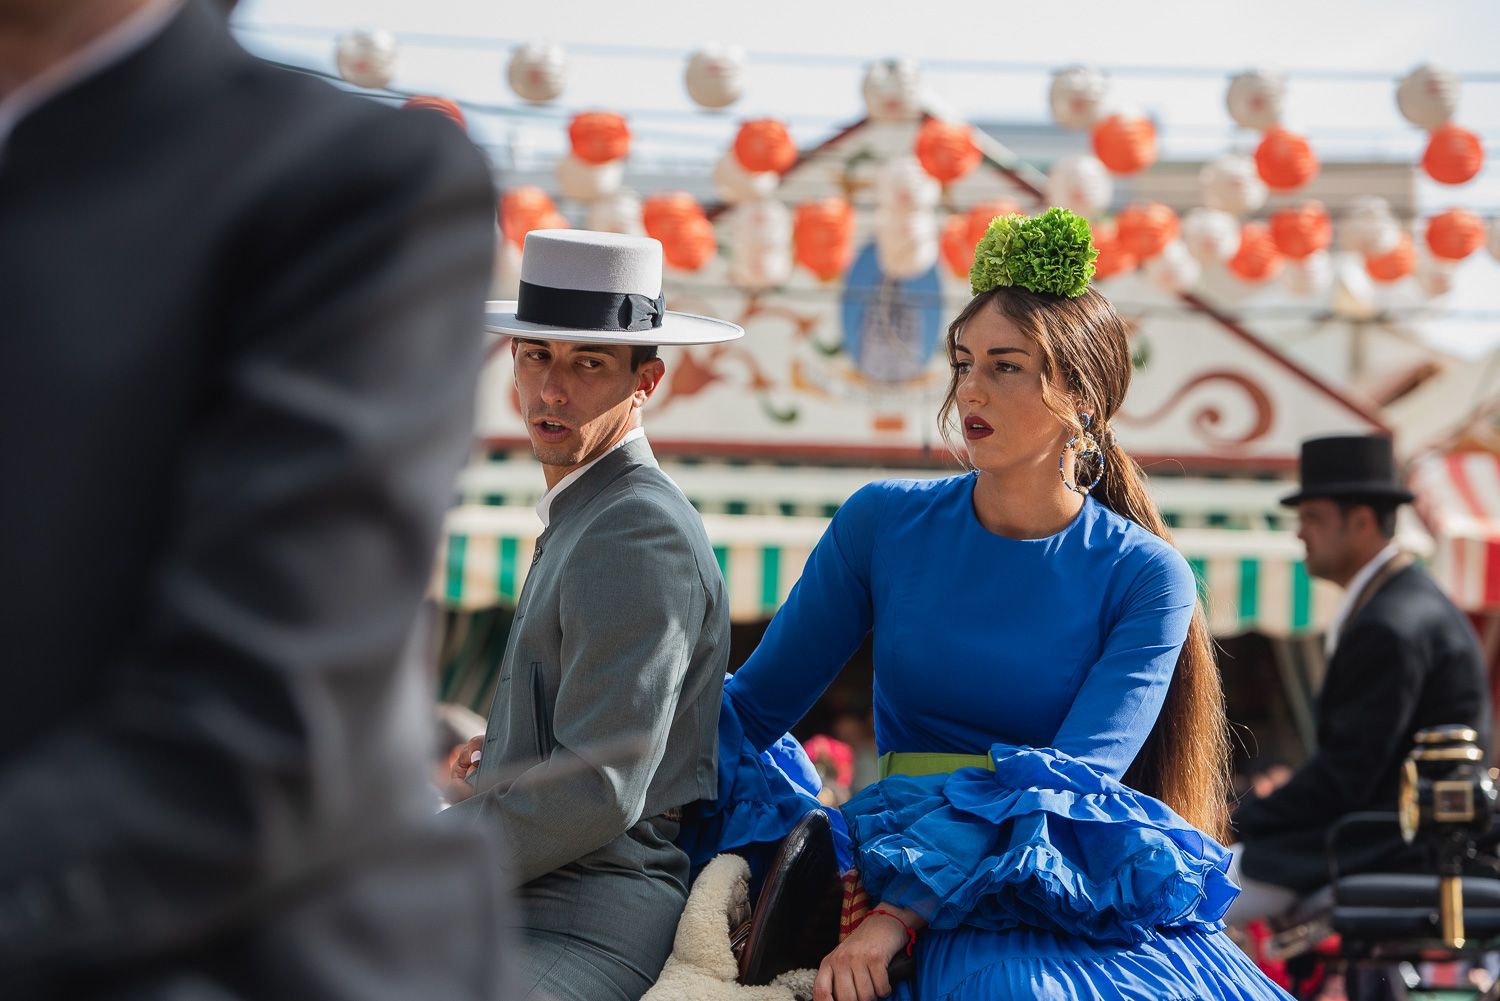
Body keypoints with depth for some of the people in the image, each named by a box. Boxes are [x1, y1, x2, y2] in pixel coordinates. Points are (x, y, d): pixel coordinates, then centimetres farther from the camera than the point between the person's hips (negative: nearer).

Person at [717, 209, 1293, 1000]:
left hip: (1094, 899, 1)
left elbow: (1069, 783, -10)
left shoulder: (1143, 576, 0)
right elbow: (751, 705, 11)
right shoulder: (882, 524, 5)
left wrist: (898, 913, -21)